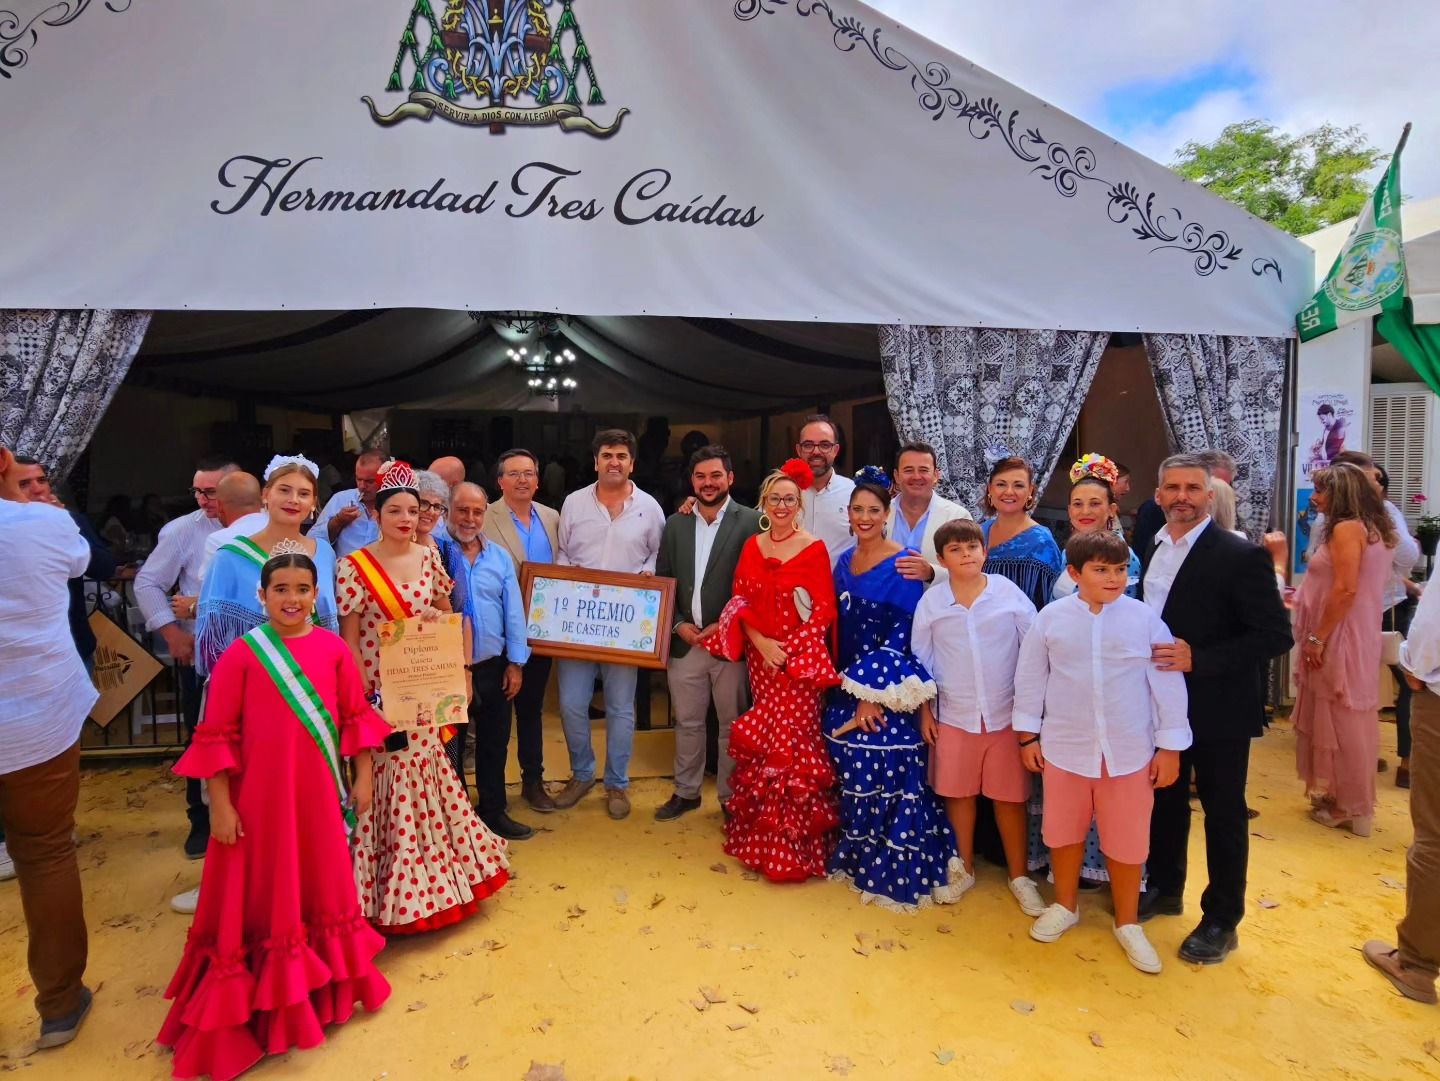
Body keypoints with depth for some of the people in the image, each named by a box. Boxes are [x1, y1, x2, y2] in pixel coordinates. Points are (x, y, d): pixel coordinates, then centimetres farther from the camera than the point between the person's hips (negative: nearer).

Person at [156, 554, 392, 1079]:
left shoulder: (333, 649, -4)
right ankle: (265, 1002, 32)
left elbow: (356, 716, 4)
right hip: (258, 798, -3)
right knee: (261, 897, 10)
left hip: (319, 793, 3)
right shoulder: (241, 654, -11)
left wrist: (363, 778, 5)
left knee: (324, 888, 19)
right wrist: (220, 805, -9)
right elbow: (216, 734, -8)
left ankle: (326, 985, 42)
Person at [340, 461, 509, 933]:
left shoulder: (429, 557, 4)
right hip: (381, 691, -4)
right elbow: (348, 637, -8)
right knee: (390, 782, 3)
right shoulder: (355, 565, -9)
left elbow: (447, 613, 17)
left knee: (427, 775, 13)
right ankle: (395, 895, 21)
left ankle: (435, 873, 33)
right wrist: (363, 694, -13)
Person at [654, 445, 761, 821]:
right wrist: (678, 625, -2)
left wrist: (724, 626, -13)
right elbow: (662, 581, 11)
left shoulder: (751, 523, -5)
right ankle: (686, 792, 32)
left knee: (731, 725, 9)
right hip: (684, 642, 4)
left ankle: (731, 797, 26)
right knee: (687, 723, 15)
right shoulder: (675, 523, 9)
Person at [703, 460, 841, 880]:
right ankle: (764, 834, 25)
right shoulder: (752, 546, 8)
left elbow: (823, 610, -7)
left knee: (793, 742, -4)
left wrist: (788, 648, -15)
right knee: (765, 742, 9)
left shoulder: (814, 548, -5)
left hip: (800, 658, -4)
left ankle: (797, 841, 11)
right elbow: (740, 601, 6)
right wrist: (761, 642, -9)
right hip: (760, 656, 4)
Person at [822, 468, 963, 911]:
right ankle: (855, 858, 31)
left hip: (887, 693, -6)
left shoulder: (903, 565, -11)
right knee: (852, 778, 14)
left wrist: (874, 695, -17)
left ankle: (895, 870, 16)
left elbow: (903, 635, -14)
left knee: (889, 778, 0)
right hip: (845, 688, 6)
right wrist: (839, 685, 8)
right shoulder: (844, 562, 8)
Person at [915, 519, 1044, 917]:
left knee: (1010, 795, 8)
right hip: (954, 715, 1)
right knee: (959, 793, 12)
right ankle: (964, 869, 31)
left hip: (1007, 712, -1)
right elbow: (920, 660, 4)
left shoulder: (1010, 594, -7)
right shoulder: (931, 602, -3)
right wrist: (925, 711, 4)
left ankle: (1019, 876, 26)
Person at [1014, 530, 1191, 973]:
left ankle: (1127, 923, 34)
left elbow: (1168, 684, -3)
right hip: (1065, 746, 1)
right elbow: (1030, 678, 1)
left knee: (1126, 839, 12)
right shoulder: (1051, 618, -7)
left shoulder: (1145, 619, -9)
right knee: (1064, 830, 17)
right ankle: (1065, 905, 40)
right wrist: (1028, 735, 4)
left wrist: (1170, 747, -2)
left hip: (1129, 751, -1)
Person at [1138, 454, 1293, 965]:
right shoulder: (1152, 551, 5)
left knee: (1223, 812, 9)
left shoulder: (1241, 556, -15)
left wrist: (1198, 659, -25)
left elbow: (1276, 634, -18)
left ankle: (1221, 921, 25)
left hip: (1218, 709, -6)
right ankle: (1165, 889, 38)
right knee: (1165, 799, 19)